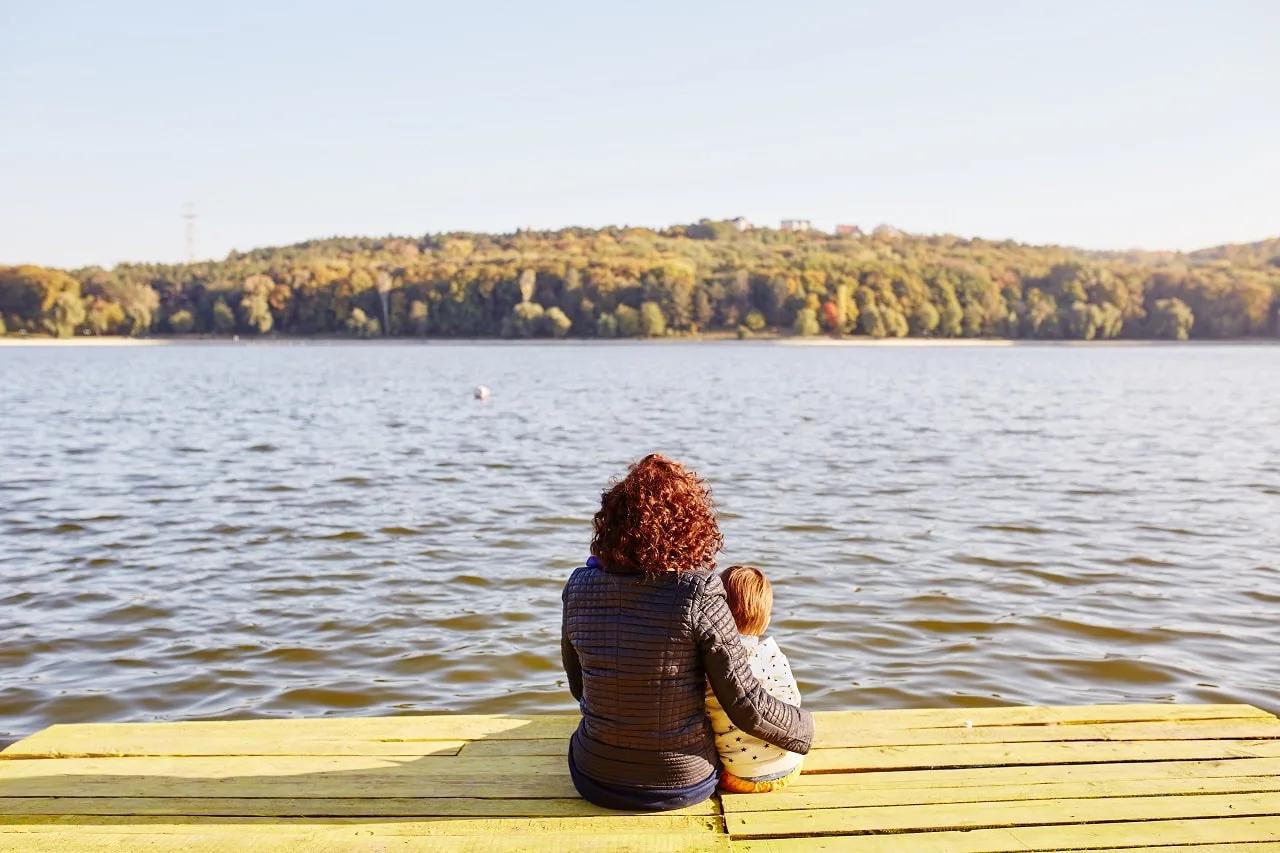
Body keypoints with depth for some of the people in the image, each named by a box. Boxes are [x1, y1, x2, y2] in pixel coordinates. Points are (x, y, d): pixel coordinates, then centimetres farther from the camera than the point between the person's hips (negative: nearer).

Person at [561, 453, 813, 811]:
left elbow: (579, 687, 4)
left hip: (596, 781, 3)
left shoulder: (580, 587, -13)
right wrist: (804, 728, 1)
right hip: (684, 785, -2)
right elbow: (747, 706, -19)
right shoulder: (699, 594, -24)